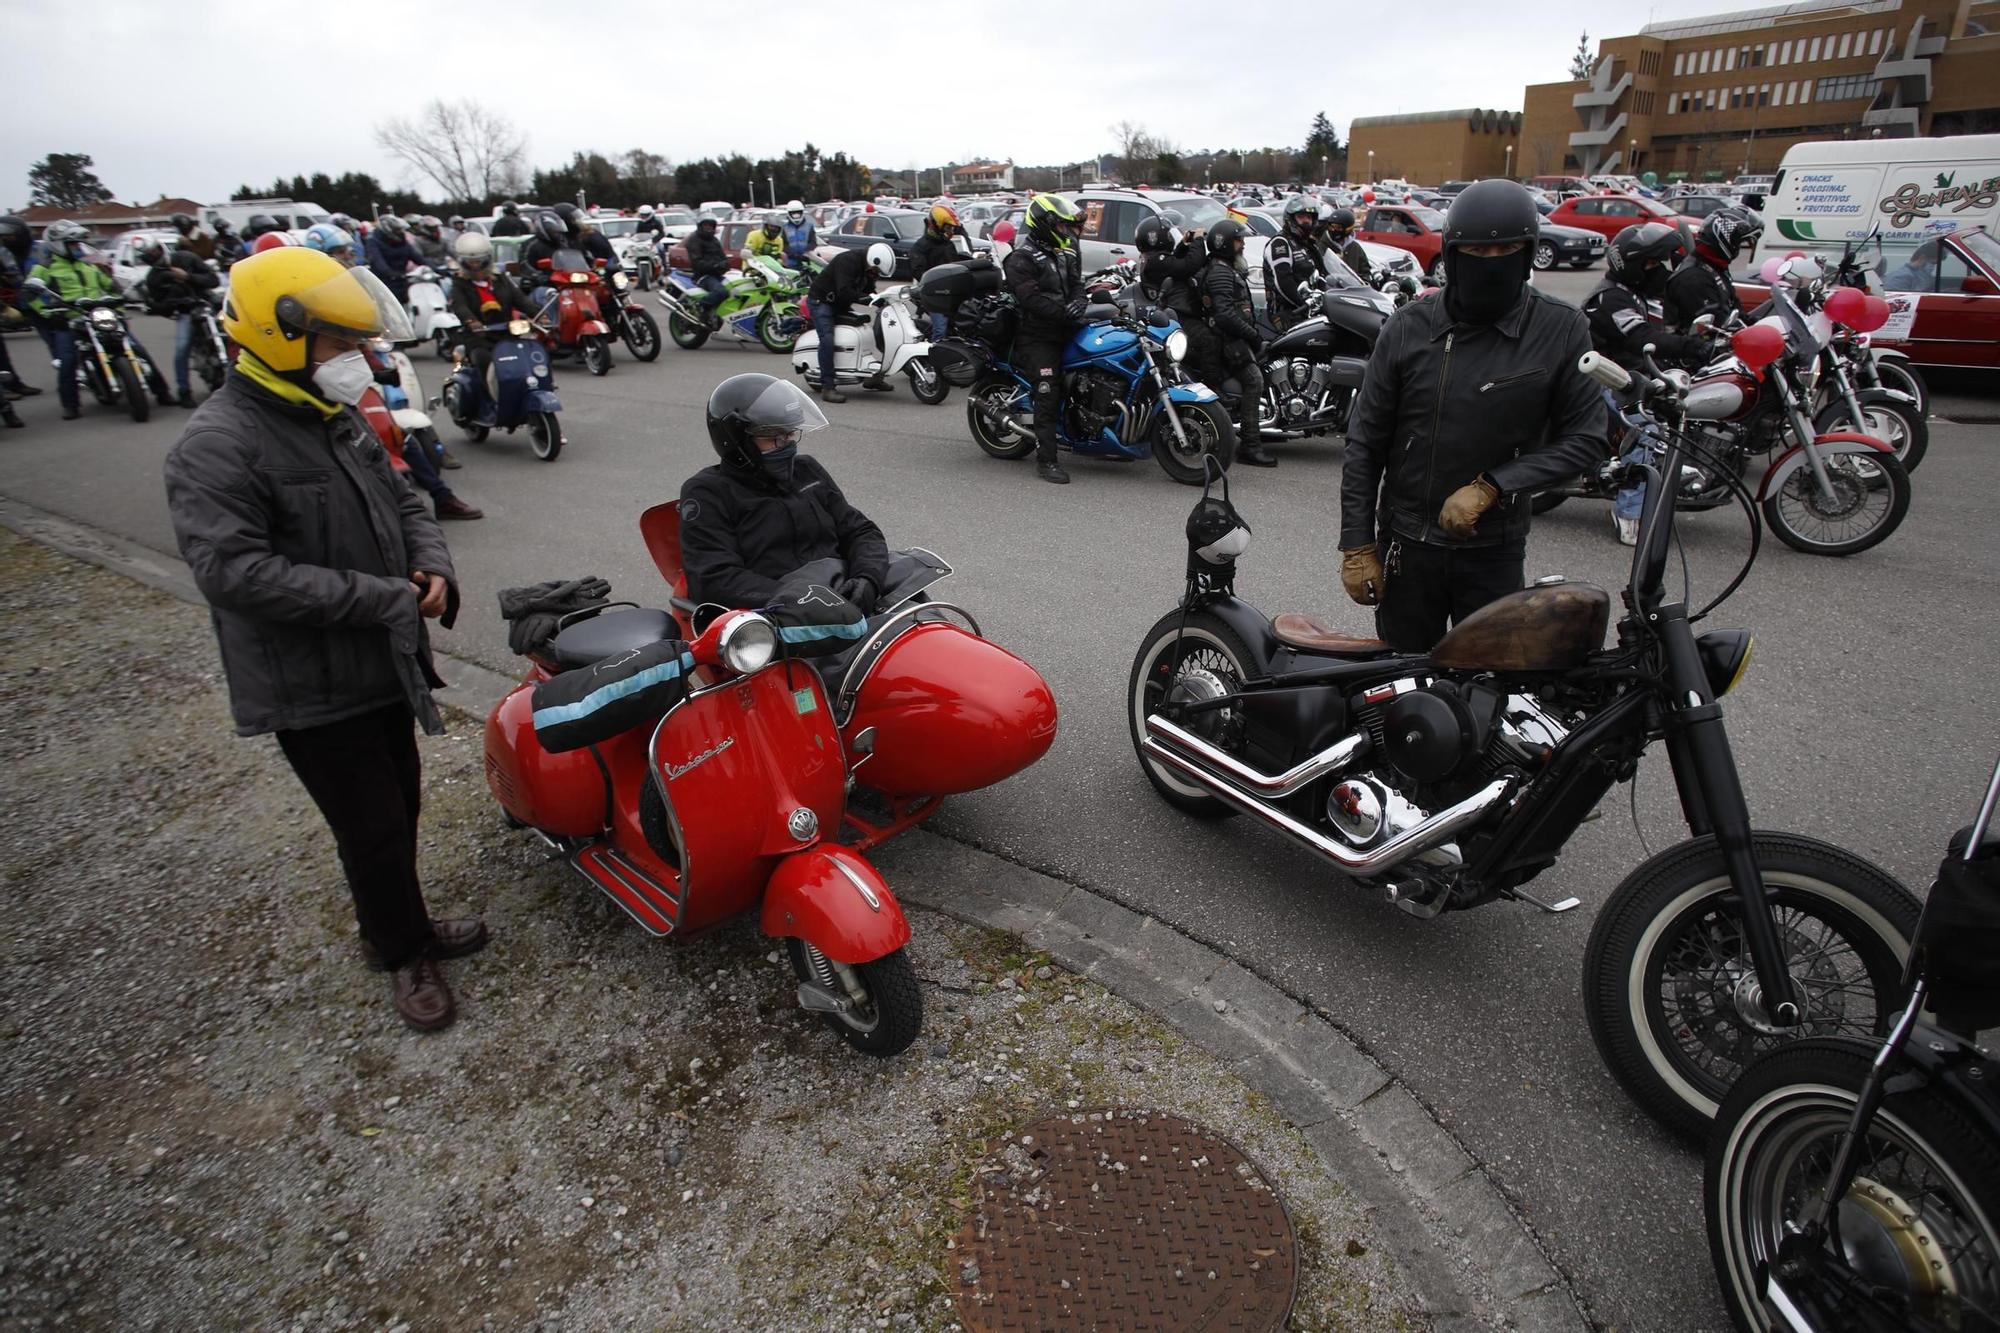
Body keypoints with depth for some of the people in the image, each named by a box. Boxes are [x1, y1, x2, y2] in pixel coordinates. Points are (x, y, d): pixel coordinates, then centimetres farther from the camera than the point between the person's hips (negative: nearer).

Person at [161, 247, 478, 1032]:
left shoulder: (338, 420, 9)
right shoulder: (217, 446, -18)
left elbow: (402, 502, 18)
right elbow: (232, 570, -28)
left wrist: (432, 566, -4)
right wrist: (377, 598, -27)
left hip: (382, 664, 8)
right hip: (313, 688, -8)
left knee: (398, 809, 20)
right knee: (374, 830, 2)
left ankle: (396, 928, 40)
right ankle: (404, 951, 24)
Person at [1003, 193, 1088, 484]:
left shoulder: (1066, 255, 20)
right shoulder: (1022, 258, -8)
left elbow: (1076, 284, 13)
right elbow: (1032, 299, -19)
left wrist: (1078, 302, -11)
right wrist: (1064, 314, -24)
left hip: (1065, 333, 8)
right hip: (1038, 337, -8)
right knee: (1048, 395, -15)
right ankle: (1046, 460, -14)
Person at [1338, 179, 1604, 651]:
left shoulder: (1562, 330, -5)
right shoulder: (1409, 327, -3)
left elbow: (1585, 436, -4)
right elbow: (1365, 442, 0)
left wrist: (1490, 487, -17)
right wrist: (1357, 546, -3)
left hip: (1495, 549, 0)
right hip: (1406, 542, 1)